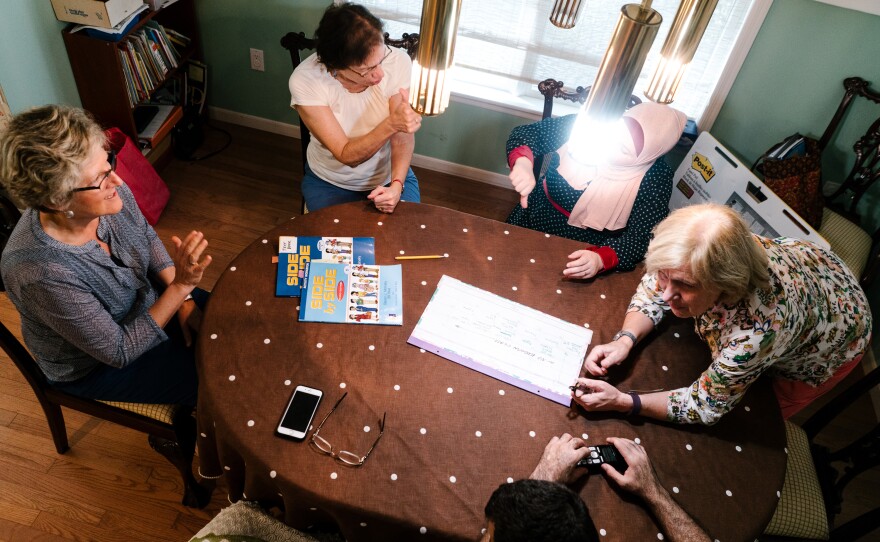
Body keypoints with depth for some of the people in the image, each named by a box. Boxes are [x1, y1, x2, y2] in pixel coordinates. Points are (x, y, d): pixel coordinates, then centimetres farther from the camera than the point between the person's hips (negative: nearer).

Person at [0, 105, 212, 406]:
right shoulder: (40, 272, -39)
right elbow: (120, 352, -28)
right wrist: (181, 286, -36)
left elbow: (148, 239, 1)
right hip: (93, 366, -6)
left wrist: (182, 300, -9)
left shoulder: (111, 192, -22)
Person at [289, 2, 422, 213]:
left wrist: (397, 185, -31)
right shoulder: (305, 80, -26)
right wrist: (391, 123, -41)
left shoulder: (398, 61, -23)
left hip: (390, 176, 1)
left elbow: (403, 137, -14)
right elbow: (347, 156, -27)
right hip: (329, 183, -1)